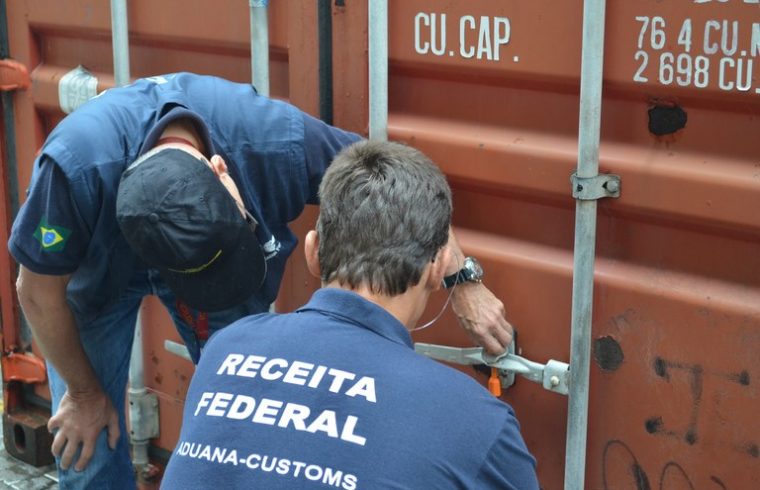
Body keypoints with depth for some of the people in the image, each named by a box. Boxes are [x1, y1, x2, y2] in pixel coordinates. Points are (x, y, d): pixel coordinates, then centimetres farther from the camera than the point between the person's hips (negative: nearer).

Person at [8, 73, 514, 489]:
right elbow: (39, 291, -24)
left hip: (197, 244, 2)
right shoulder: (76, 165, -43)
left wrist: (464, 282, -17)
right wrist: (83, 393, -10)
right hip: (97, 269, -1)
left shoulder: (276, 138, -38)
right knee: (86, 446, -5)